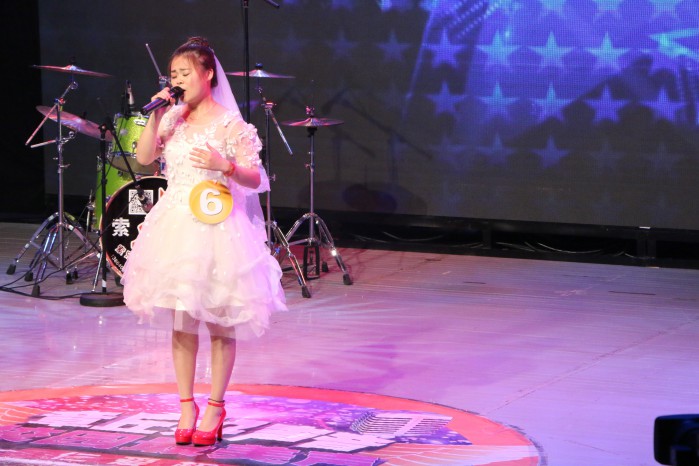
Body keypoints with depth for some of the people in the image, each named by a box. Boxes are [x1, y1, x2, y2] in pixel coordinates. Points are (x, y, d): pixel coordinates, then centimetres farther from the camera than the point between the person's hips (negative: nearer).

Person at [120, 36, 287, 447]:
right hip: (175, 225, 5)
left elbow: (255, 179, -7)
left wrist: (225, 165, -24)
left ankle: (215, 410, 13)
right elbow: (144, 158, 0)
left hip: (215, 228, -5)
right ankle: (186, 408, 17)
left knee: (219, 323, 3)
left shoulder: (230, 124, -7)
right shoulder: (173, 118, 8)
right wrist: (156, 116, -7)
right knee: (181, 321, 8)